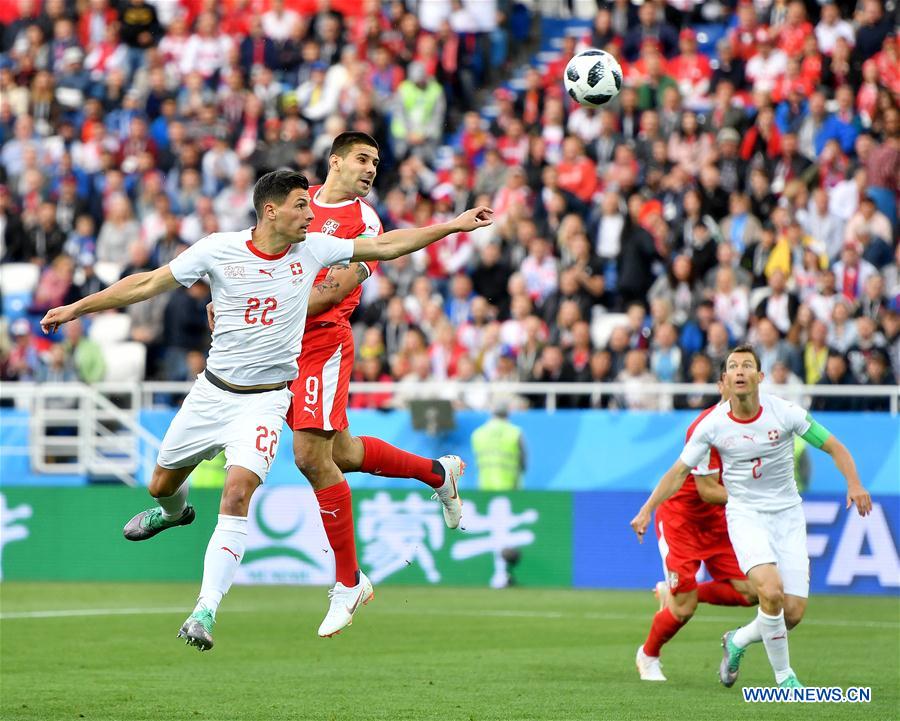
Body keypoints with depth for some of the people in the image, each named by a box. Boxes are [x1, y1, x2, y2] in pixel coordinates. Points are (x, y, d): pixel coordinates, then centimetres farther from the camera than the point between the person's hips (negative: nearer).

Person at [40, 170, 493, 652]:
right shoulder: (218, 250, -10)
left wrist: (454, 226, 2)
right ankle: (174, 512, 57)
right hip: (213, 391, 1)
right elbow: (148, 284, -3)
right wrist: (78, 308, -3)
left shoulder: (312, 249, -5)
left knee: (238, 492, -23)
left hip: (266, 399, -1)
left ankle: (206, 612, -22)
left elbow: (385, 246, 4)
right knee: (161, 485, 17)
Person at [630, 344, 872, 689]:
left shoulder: (785, 413, -10)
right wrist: (647, 509, -4)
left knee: (793, 612, -6)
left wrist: (854, 484, -18)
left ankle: (737, 641, 26)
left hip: (788, 515, 2)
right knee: (771, 592, -27)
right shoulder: (712, 424, -9)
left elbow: (834, 447, -1)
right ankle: (784, 677, -7)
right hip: (745, 515, -2)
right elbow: (679, 471, 3)